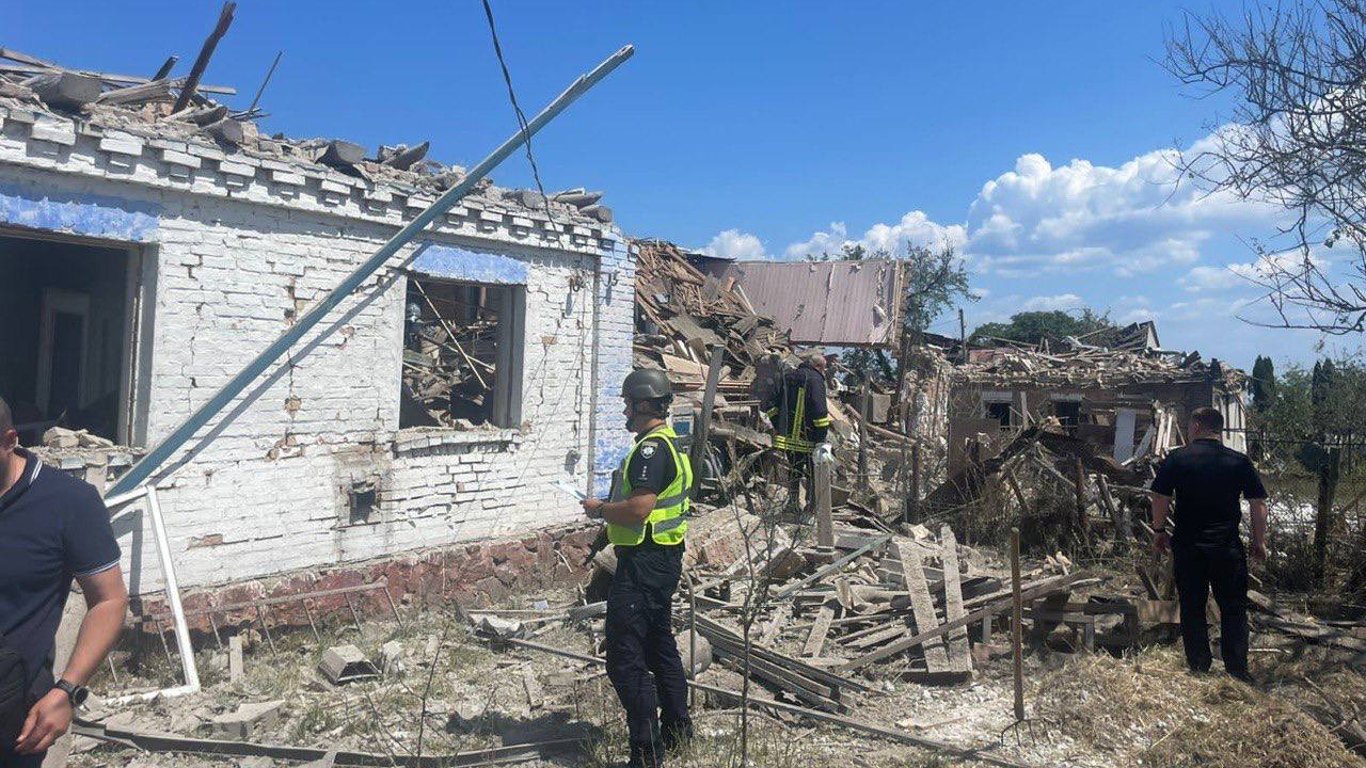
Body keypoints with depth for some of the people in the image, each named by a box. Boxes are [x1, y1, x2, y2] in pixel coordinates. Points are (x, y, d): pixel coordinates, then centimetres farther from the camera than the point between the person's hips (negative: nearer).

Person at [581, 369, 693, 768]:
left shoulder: (651, 447, -18)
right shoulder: (669, 443, 15)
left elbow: (639, 509, -27)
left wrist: (599, 509, -11)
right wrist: (610, 509, 15)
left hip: (644, 563, -11)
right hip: (663, 559, 11)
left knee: (625, 658, -7)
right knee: (660, 646, 21)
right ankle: (676, 729, 34)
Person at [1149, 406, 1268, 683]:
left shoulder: (1176, 459, -3)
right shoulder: (1240, 462, 1)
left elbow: (1160, 498, -5)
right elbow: (1258, 504, 2)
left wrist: (1159, 531, 8)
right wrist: (1259, 541, 11)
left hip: (1187, 546, 0)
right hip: (1228, 546, 1)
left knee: (1192, 608, 8)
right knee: (1234, 609, 10)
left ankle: (1199, 670, 12)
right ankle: (1237, 671, 10)